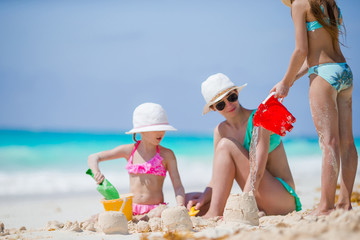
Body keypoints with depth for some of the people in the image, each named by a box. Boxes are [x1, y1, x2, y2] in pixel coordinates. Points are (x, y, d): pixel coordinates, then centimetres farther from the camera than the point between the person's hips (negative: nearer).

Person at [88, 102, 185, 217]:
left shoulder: (167, 155, 1)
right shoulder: (129, 150, 5)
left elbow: (178, 186, -2)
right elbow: (94, 158, 9)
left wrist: (180, 208, -22)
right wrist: (96, 172, -14)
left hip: (156, 209, -2)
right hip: (131, 208, 2)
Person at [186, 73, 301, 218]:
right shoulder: (221, 131, 9)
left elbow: (258, 171, -21)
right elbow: (217, 181, 5)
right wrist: (203, 198, -17)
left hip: (285, 199, -6)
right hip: (255, 203, 6)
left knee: (226, 145, -19)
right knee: (188, 200, -4)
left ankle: (214, 215, -26)